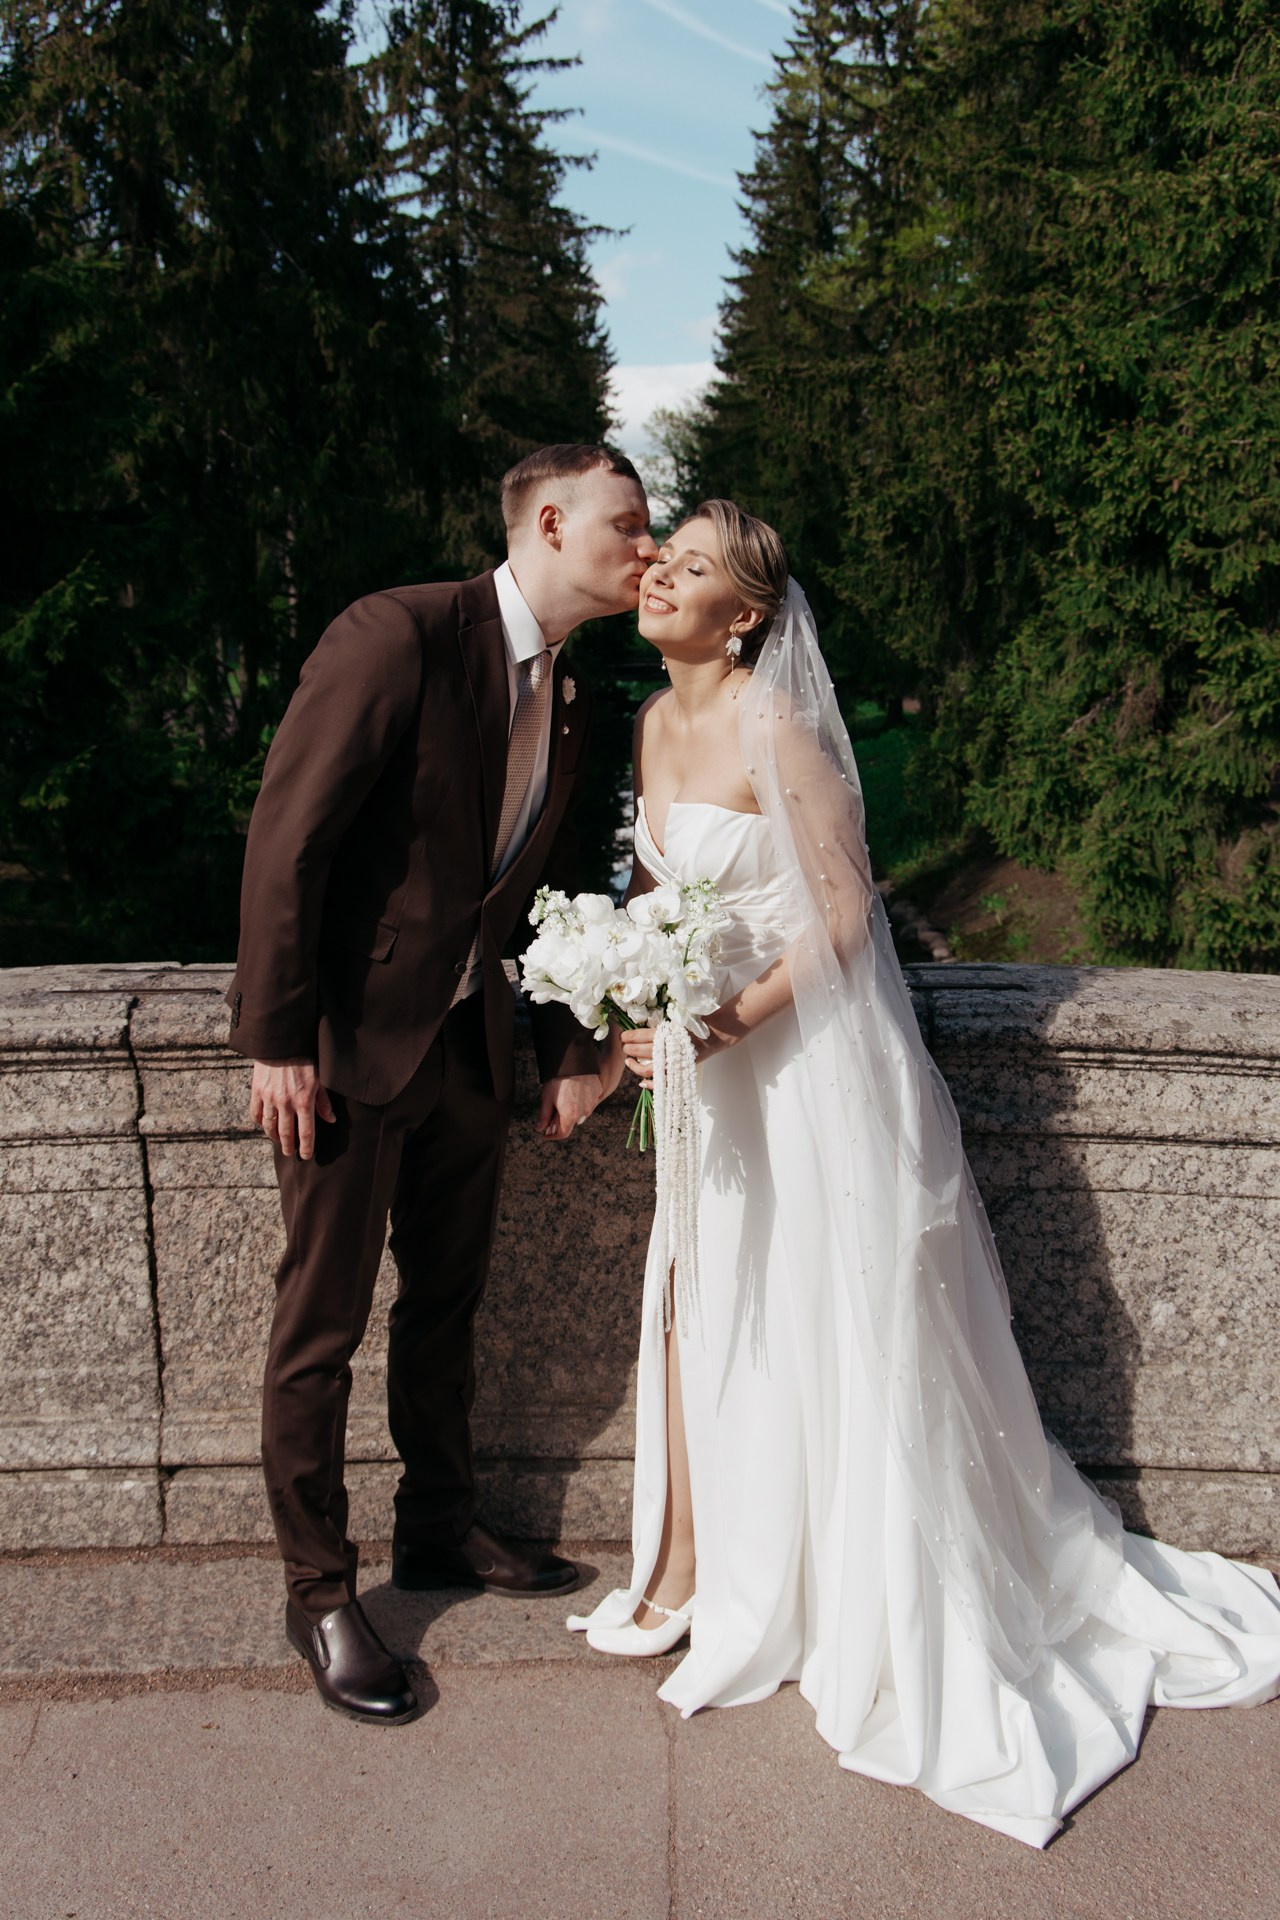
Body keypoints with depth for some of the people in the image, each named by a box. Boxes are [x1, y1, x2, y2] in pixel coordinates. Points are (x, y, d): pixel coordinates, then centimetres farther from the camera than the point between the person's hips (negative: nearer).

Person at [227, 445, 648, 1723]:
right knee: (322, 1323, 5)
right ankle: (317, 1592, 22)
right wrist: (275, 1037, -20)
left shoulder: (566, 700, 8)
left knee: (446, 1301, 19)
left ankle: (439, 1526, 38)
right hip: (347, 1038, -7)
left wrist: (571, 1046, 8)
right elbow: (288, 834, -19)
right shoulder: (399, 634, -17)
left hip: (469, 1040, 8)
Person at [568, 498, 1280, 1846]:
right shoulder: (655, 721, 7)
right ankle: (688, 1576, 31)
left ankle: (897, 1628, 24)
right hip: (714, 1061, 8)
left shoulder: (774, 728, -17)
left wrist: (729, 1021, -24)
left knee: (839, 1339, 4)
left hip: (808, 1057, -7)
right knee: (696, 1310, 13)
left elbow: (845, 912, -17)